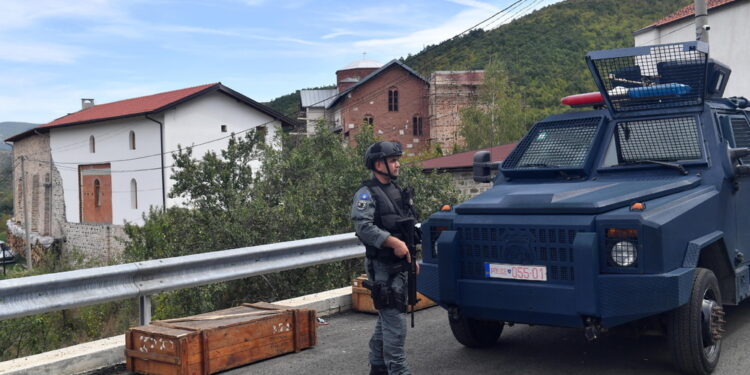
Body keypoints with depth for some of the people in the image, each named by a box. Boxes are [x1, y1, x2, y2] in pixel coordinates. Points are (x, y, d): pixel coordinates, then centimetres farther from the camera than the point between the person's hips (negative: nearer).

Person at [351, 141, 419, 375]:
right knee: (394, 321, -10)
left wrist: (412, 258, 21)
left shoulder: (397, 191, 17)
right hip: (382, 267, -9)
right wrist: (394, 243, -27)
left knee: (386, 319, 16)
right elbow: (363, 227, -24)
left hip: (400, 265, 9)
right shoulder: (367, 194, -10)